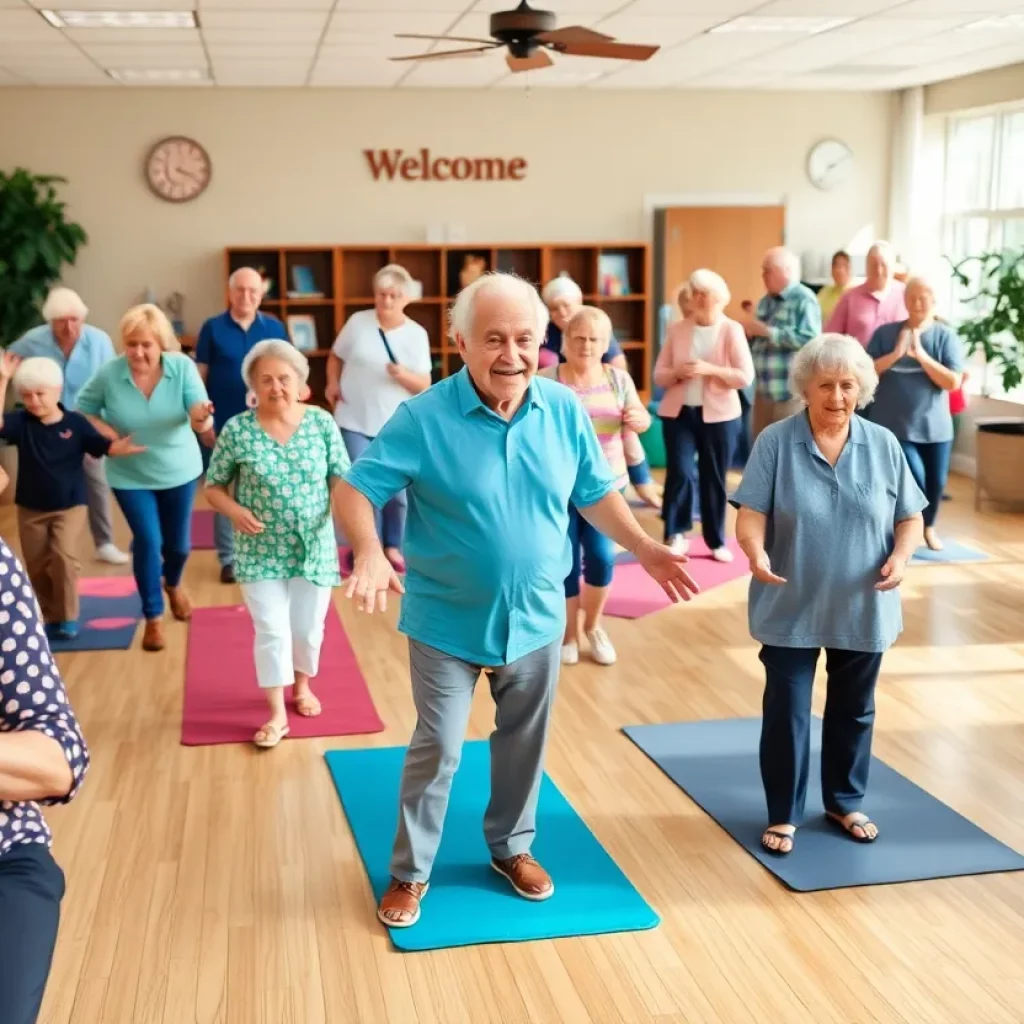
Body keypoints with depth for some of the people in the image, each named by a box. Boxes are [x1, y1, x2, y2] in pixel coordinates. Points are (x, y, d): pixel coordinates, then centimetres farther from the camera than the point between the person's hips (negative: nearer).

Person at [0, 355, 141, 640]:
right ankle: (50, 617, 25)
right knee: (36, 565, 8)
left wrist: (122, 448, -28)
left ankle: (67, 618, -2)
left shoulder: (75, 422, -7)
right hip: (30, 508, 3)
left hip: (70, 505, -3)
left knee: (63, 556, -17)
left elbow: (103, 447, -5)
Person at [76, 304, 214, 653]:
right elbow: (81, 412, -5)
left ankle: (173, 584, 50)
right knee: (147, 542, -6)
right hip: (130, 476, -1)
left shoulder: (182, 367, -19)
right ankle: (153, 617, 15)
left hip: (179, 471, 1)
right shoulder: (108, 374, -19)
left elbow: (198, 411, -25)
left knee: (178, 543, 14)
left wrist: (201, 418, -48)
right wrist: (105, 431, -24)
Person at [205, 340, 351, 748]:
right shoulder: (236, 430, -9)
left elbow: (342, 477, 0)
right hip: (260, 552, -1)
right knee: (272, 630, 0)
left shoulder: (322, 423, -6)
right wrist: (235, 511, -19)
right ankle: (277, 714, 15)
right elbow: (213, 486, 0)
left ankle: (302, 686, 42)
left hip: (313, 547, 2)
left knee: (308, 626, 14)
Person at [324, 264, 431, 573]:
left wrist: (404, 375, -23)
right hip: (354, 421, 0)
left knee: (396, 490, 8)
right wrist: (333, 384, -5)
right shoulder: (357, 321, -1)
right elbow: (335, 357, 12)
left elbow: (425, 385, -3)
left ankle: (393, 546, 27)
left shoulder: (417, 334, -2)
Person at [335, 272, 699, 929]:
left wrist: (644, 547, -2)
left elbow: (595, 493, 7)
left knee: (525, 743, 19)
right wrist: (370, 553, -33)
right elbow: (356, 490, -16)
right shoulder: (424, 418, -18)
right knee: (438, 747, 7)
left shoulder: (566, 411, -6)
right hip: (448, 621, -3)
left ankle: (512, 846, 42)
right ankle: (411, 871, 26)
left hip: (536, 616, 4)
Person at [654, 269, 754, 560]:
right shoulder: (677, 329, 5)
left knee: (714, 480, 6)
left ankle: (716, 541, 19)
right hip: (678, 412, 1)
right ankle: (675, 535, 2)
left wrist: (710, 369, -20)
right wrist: (678, 372, -15)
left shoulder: (732, 330, -3)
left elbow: (745, 376, -9)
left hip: (719, 415, -1)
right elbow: (659, 375, 6)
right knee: (680, 473, -11)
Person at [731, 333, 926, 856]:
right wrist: (756, 552, -32)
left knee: (853, 710, 16)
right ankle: (783, 814, 19)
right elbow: (751, 513, -12)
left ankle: (845, 802, 35)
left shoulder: (883, 445, 0)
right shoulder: (775, 442, -8)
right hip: (791, 608, -3)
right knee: (787, 711, 3)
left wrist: (901, 556, -16)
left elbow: (910, 517, 4)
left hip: (863, 609, 3)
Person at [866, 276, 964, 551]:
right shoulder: (885, 333, 0)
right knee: (914, 477, -16)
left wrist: (921, 355, -18)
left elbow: (953, 382, -9)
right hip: (895, 425, -2)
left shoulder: (946, 336, -1)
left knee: (936, 481, 7)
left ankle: (928, 526, 36)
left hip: (935, 426, 2)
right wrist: (896, 354, -17)